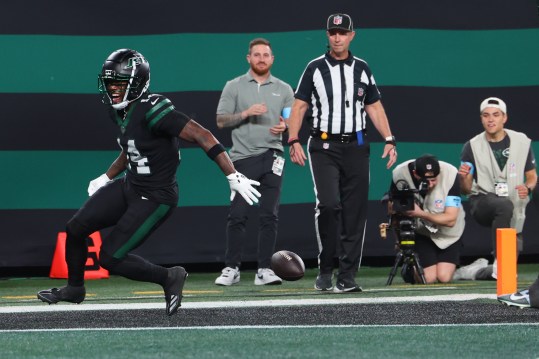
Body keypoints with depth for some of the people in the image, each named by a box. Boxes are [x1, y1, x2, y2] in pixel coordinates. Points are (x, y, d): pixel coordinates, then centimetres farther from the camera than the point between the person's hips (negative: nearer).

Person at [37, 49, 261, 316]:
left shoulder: (151, 110, -27)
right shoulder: (122, 112, 2)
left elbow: (201, 136, -30)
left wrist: (233, 176, -34)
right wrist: (106, 178, 26)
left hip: (155, 199, -9)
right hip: (128, 186, 9)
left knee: (110, 258, -10)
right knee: (75, 228, 10)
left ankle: (169, 278, 8)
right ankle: (74, 289, 33)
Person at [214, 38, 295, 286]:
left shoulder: (283, 89, 14)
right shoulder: (234, 87, 8)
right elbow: (221, 121, 3)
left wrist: (285, 127, -8)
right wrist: (246, 113, -12)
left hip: (272, 156, 2)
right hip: (243, 157, -2)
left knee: (269, 216, -2)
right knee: (237, 215, -6)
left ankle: (264, 270, 0)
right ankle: (231, 268, 1)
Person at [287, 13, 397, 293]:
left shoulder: (362, 69, 11)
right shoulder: (315, 69, 4)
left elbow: (374, 107, 14)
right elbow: (299, 106, 2)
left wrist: (389, 139, 3)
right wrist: (294, 141, -10)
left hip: (355, 148, 3)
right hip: (324, 147, -3)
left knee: (355, 212, -1)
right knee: (328, 204, -19)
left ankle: (347, 277, 2)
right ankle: (325, 268, -6)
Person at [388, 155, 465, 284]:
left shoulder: (451, 174, -26)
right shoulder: (400, 174, -23)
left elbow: (450, 220, -26)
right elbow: (392, 209, -9)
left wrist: (420, 213, -39)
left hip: (448, 233, 0)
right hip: (421, 231, 0)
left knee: (444, 278, -10)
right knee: (429, 278, -11)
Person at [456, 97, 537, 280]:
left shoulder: (522, 142, 0)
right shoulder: (472, 147, -5)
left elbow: (532, 176, 9)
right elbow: (466, 190, -5)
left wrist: (528, 188, -14)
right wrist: (464, 178, -27)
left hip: (515, 213, 3)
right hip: (482, 202, -3)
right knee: (504, 205, -40)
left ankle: (480, 270, 28)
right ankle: (499, 263, -35)